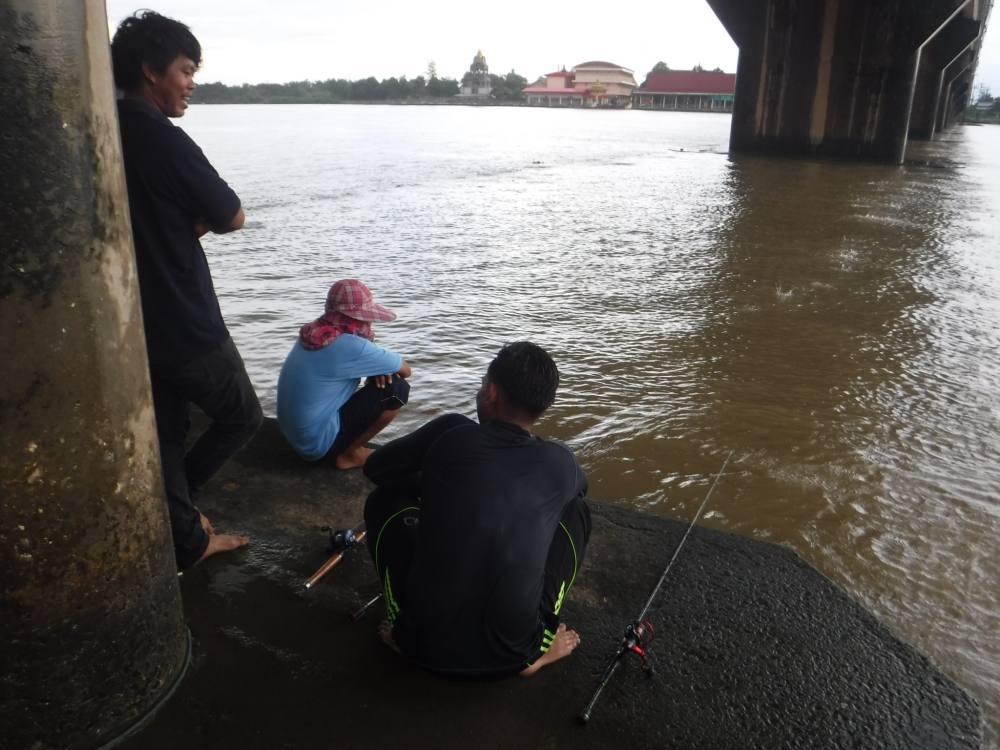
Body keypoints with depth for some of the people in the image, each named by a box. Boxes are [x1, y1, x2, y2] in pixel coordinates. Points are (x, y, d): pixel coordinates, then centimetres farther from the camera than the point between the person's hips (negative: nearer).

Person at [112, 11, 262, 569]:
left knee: (165, 432, 17)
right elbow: (232, 218, -10)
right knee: (244, 417, 14)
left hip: (137, 321, 8)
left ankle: (187, 540, 28)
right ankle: (179, 505, 22)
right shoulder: (164, 140, -19)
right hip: (185, 323, -8)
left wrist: (186, 224, 3)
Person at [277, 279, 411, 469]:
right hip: (318, 443, -9)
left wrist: (379, 368, -2)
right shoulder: (350, 346, -23)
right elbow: (405, 370, -8)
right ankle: (350, 454, 0)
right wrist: (383, 369, 12)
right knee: (397, 388, -11)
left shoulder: (311, 333, 2)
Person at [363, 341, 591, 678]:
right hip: (510, 656, 1)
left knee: (384, 500, 19)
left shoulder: (451, 433, -7)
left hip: (424, 643, 0)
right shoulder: (560, 462, -1)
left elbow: (374, 467, 10)